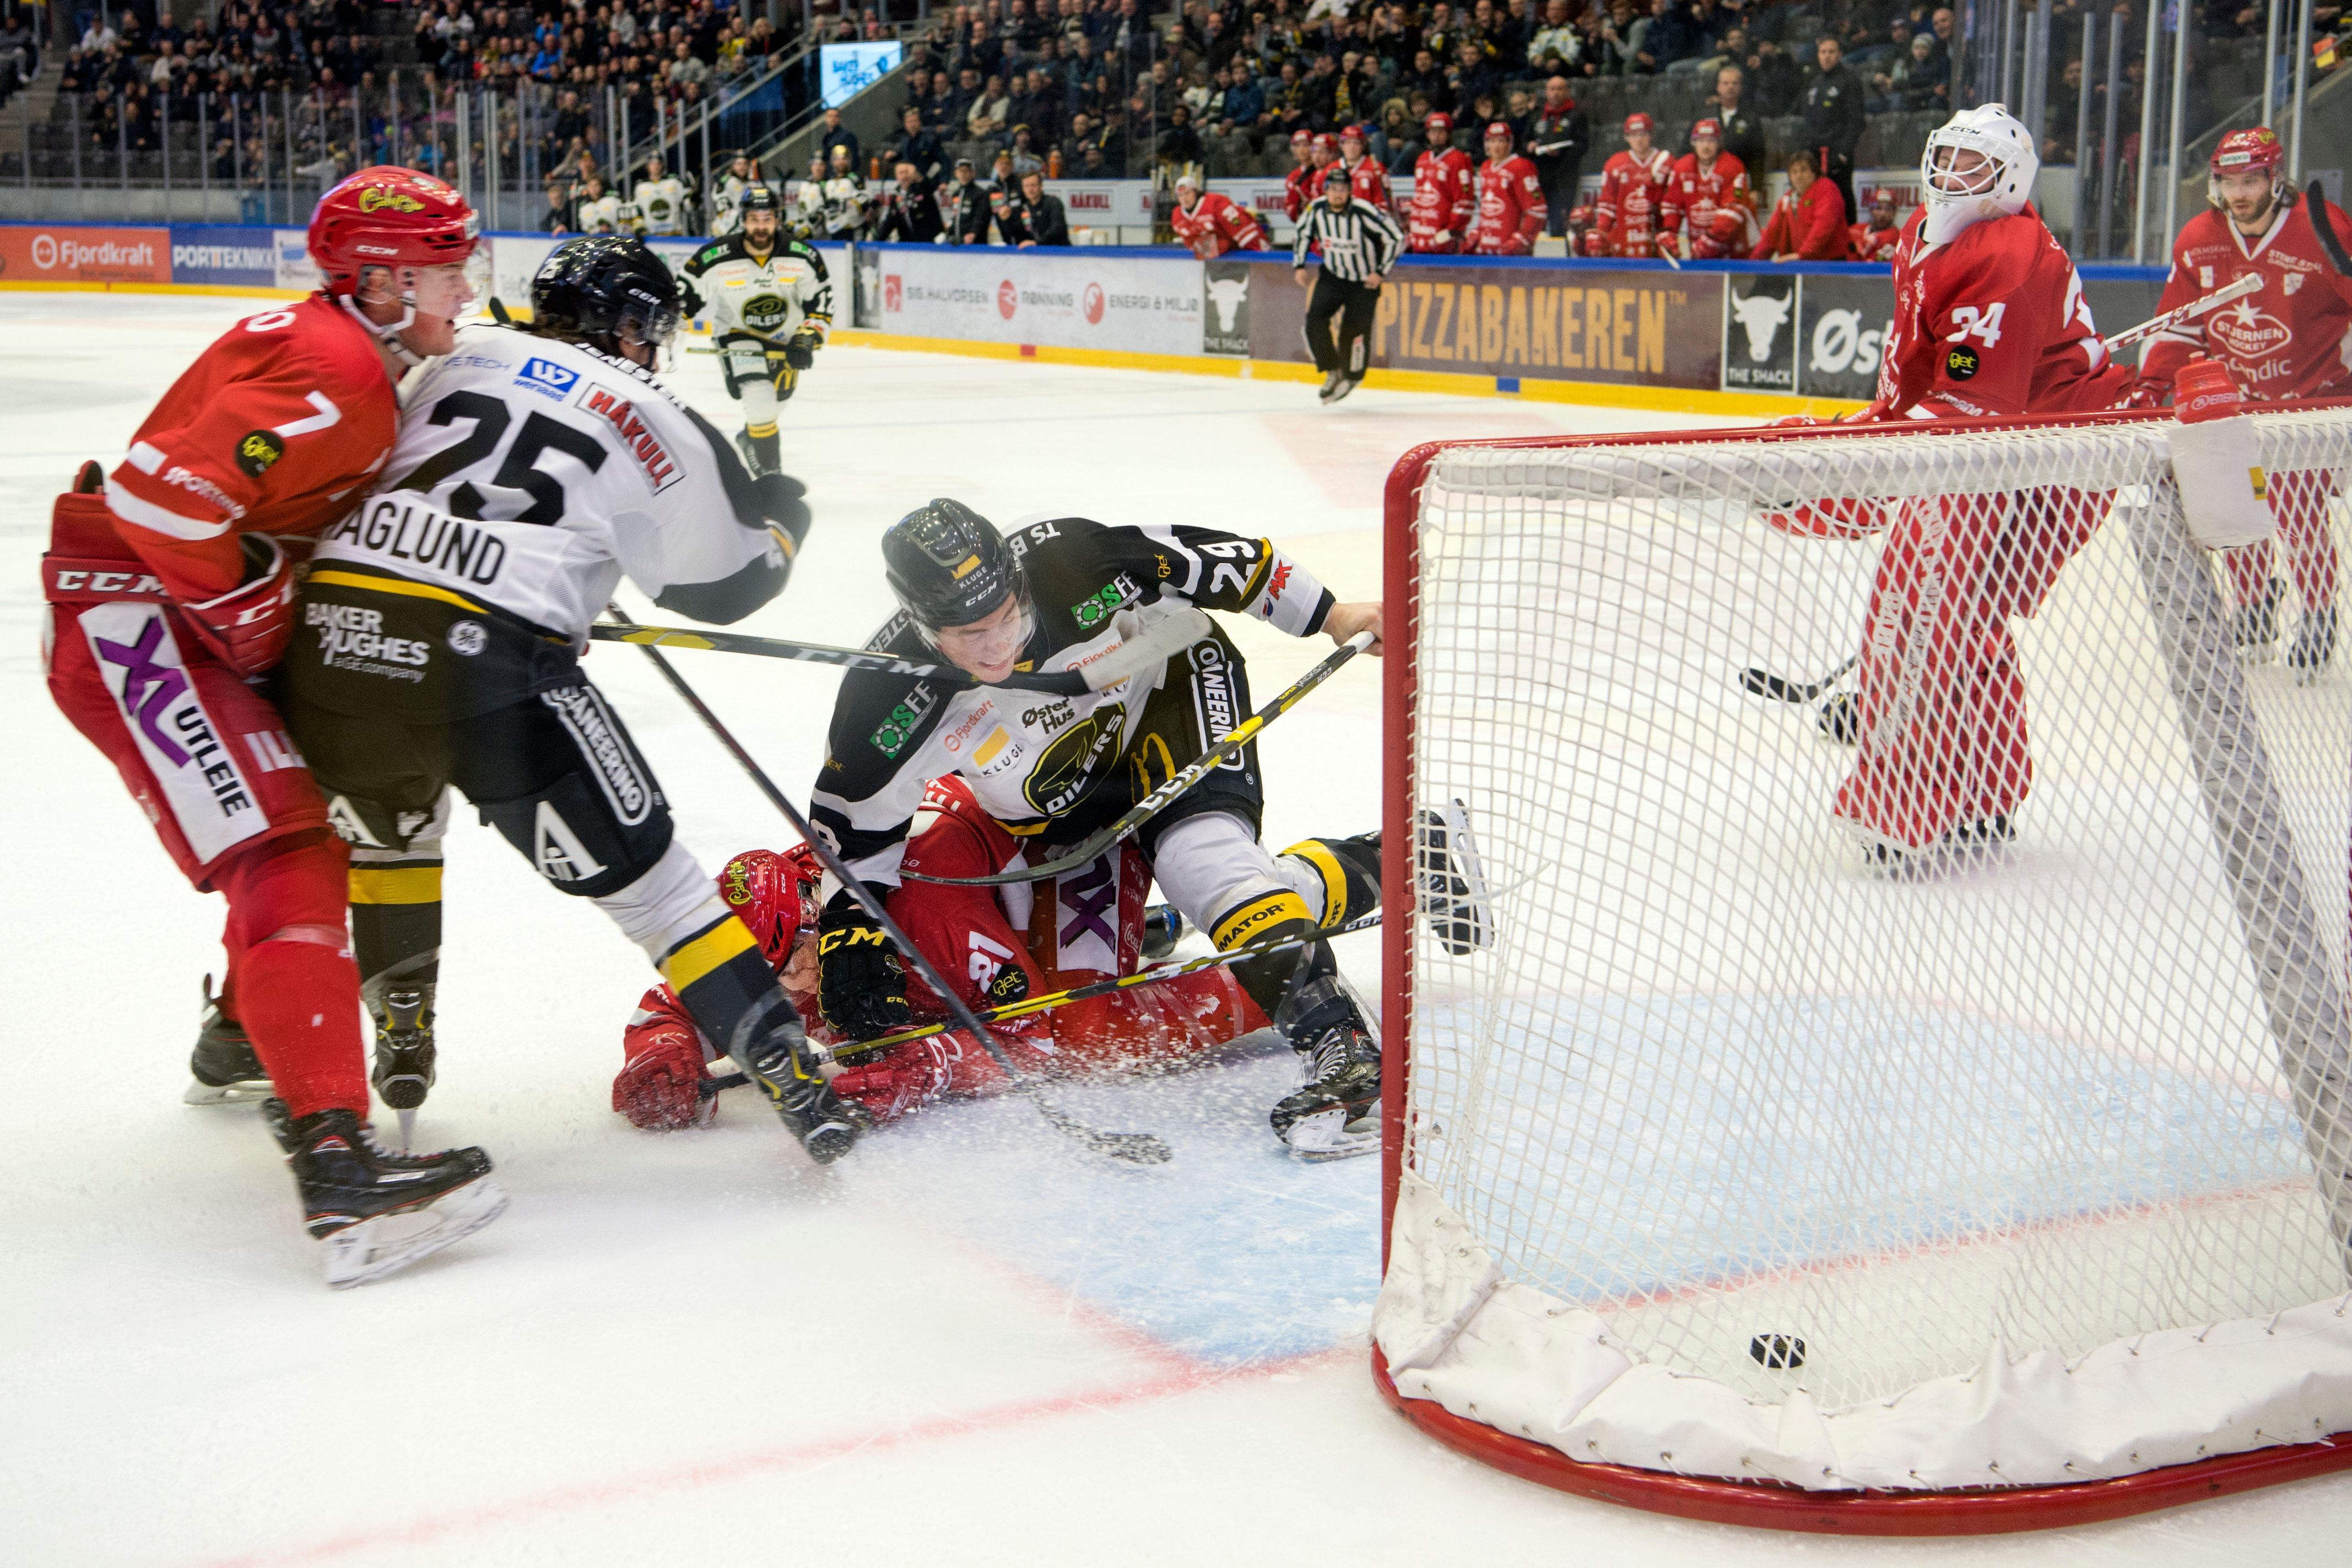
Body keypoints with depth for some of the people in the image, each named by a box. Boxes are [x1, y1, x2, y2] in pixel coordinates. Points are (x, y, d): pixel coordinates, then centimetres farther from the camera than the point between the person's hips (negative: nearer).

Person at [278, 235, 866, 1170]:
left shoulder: (464, 358, 21)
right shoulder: (649, 420, 8)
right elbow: (719, 586, 13)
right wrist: (779, 524, 34)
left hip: (335, 628, 5)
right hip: (487, 663, -5)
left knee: (385, 825, 34)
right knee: (640, 873, 4)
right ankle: (787, 1075, 2)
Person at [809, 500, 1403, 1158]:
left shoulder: (1070, 564, -35)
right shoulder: (888, 699, -29)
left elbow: (1217, 562, -20)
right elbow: (851, 823, -11)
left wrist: (1331, 616, -15)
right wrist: (847, 933, -19)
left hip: (1167, 690, -4)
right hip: (1056, 801, 4)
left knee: (1202, 855, -33)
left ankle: (1343, 1051, -33)